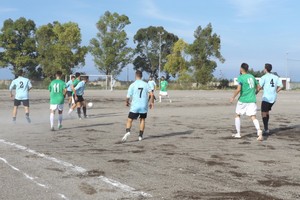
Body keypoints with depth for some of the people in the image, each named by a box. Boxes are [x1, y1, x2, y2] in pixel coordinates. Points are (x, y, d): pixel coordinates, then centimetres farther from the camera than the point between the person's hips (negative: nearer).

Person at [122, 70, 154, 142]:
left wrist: (127, 102, 14)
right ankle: (140, 136, 15)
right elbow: (151, 94, -6)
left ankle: (127, 132, -20)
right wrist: (151, 102, 9)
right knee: (142, 120, 18)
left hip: (134, 107, -2)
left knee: (129, 120, 5)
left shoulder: (132, 85, -6)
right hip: (144, 106, 2)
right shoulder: (146, 84, 1)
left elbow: (128, 97, -7)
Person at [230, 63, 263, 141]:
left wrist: (233, 97, -5)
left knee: (237, 115, 15)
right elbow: (258, 87, 16)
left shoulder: (241, 77, -8)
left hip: (243, 100, -4)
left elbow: (238, 89, -17)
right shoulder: (252, 77, 10)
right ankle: (259, 131, -24)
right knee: (253, 117, -1)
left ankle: (238, 133, 16)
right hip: (252, 100, 4)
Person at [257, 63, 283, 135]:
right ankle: (266, 128, 24)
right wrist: (275, 92, 14)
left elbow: (260, 87, -12)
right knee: (267, 112, 21)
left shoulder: (264, 77, -7)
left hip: (266, 98, -7)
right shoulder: (275, 77, 9)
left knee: (263, 113, -3)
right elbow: (281, 86, 4)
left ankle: (266, 130, -12)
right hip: (273, 98, 7)